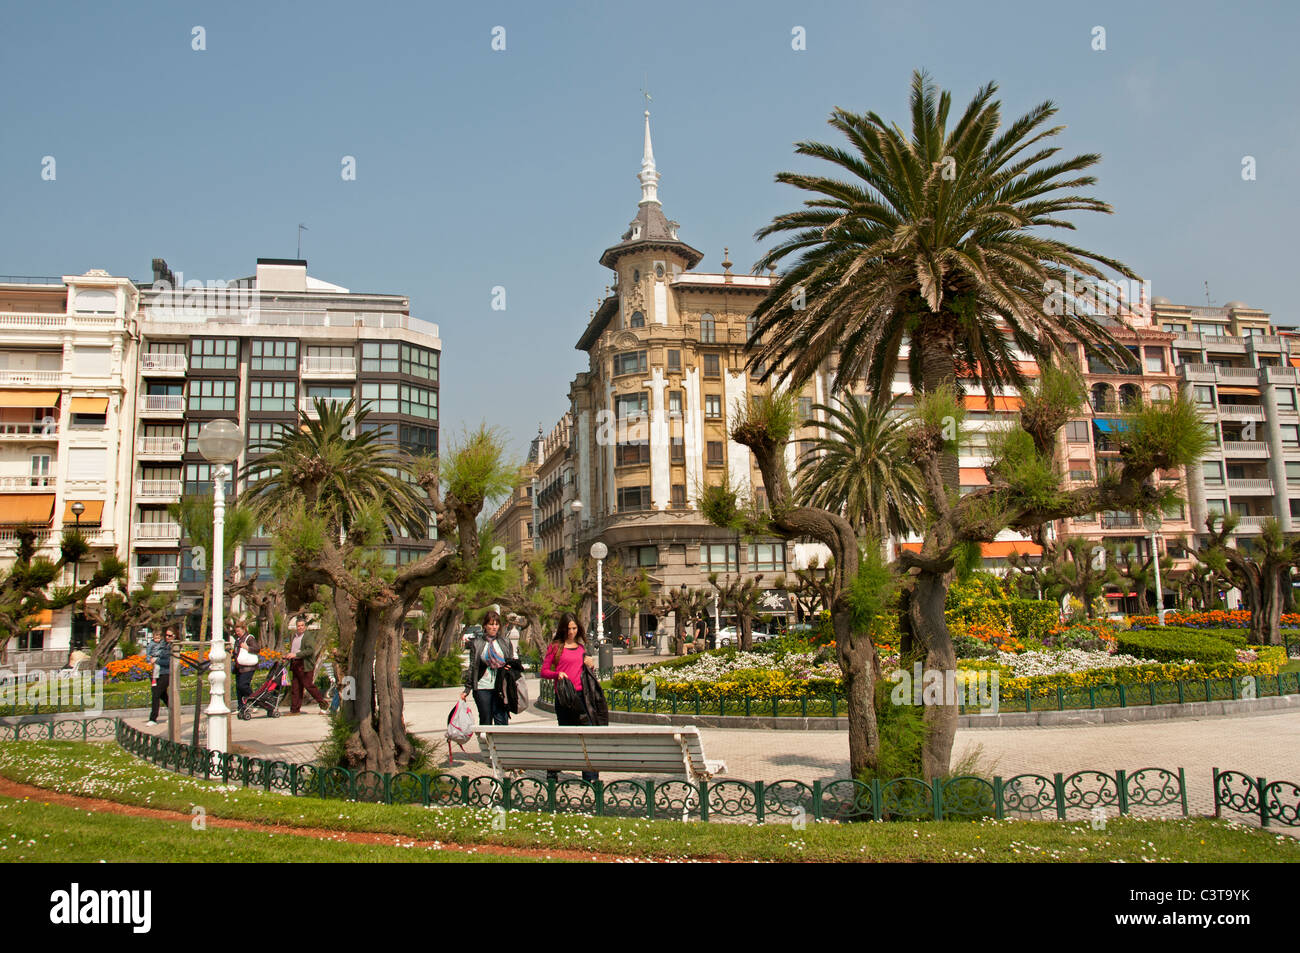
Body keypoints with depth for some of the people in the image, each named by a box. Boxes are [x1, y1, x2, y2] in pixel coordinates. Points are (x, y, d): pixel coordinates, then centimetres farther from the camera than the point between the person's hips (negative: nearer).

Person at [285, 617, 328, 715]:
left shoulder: (308, 636, -8)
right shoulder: (295, 636, 18)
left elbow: (310, 650, -20)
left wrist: (296, 655, -24)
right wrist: (287, 656, 10)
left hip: (305, 665, -8)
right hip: (295, 664, 8)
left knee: (309, 685, -9)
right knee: (296, 688, 8)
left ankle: (324, 704, 1)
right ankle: (295, 710, 12)